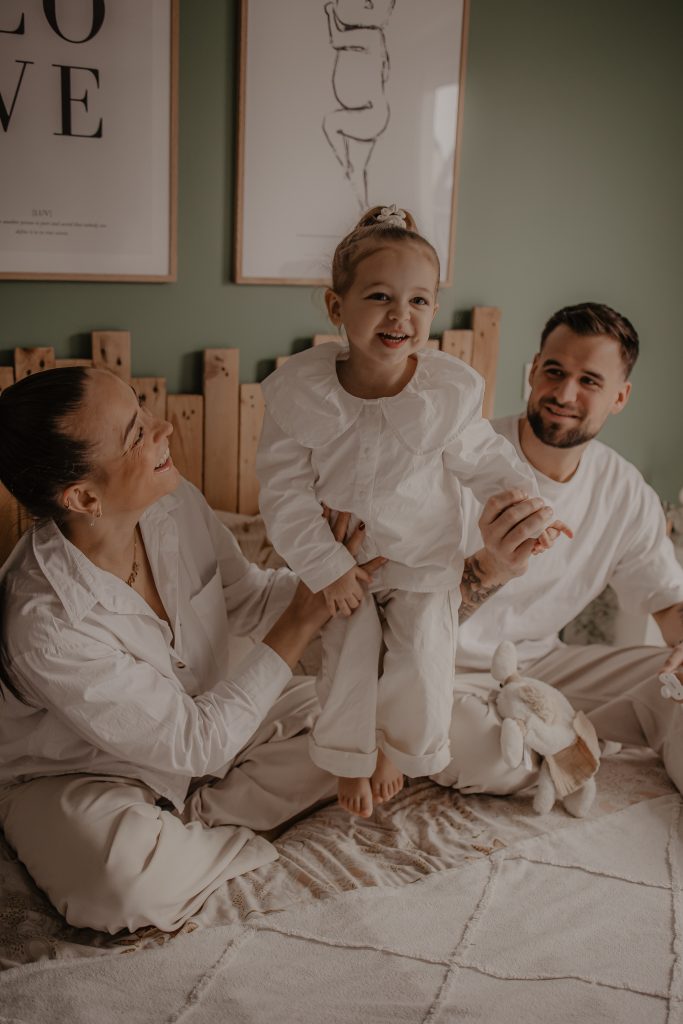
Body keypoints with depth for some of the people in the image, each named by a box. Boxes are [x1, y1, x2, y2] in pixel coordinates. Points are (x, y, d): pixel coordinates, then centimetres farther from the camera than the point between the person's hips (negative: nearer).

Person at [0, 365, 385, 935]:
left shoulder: (174, 505, -18)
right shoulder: (47, 626, -36)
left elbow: (249, 600, 1)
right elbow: (193, 744, -29)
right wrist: (304, 617, -29)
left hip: (205, 719, 6)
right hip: (80, 777, -6)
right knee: (132, 883, -37)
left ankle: (196, 815, -5)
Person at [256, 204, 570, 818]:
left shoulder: (451, 389, -18)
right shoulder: (298, 389, -21)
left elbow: (481, 457, 2)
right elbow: (285, 491, -14)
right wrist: (326, 567, -16)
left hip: (425, 558, 0)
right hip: (340, 555, 0)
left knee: (422, 660, -5)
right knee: (347, 657, 0)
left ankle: (396, 746, 29)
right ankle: (351, 759, 32)